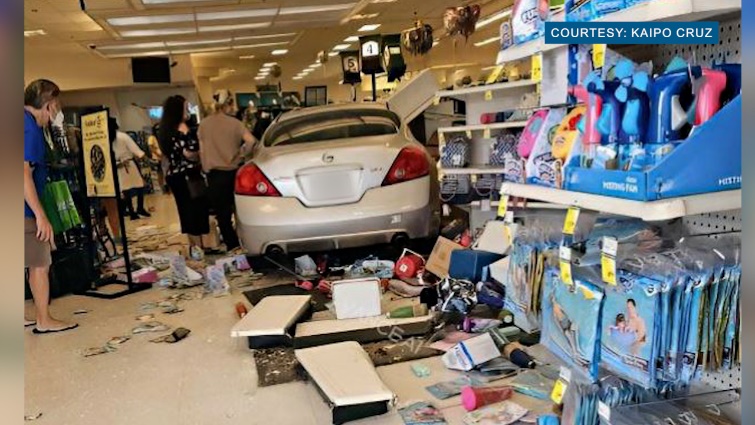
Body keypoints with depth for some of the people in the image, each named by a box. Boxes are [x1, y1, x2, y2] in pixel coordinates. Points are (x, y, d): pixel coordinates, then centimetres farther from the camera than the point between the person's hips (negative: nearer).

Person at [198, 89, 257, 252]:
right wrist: (241, 155, -3)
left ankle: (232, 245, 11)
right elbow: (251, 141, -19)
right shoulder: (234, 123, -7)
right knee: (238, 208, 16)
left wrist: (206, 169, 14)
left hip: (214, 173, 1)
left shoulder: (204, 124, 0)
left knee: (221, 212, 8)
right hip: (233, 171, -1)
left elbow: (202, 150, 3)